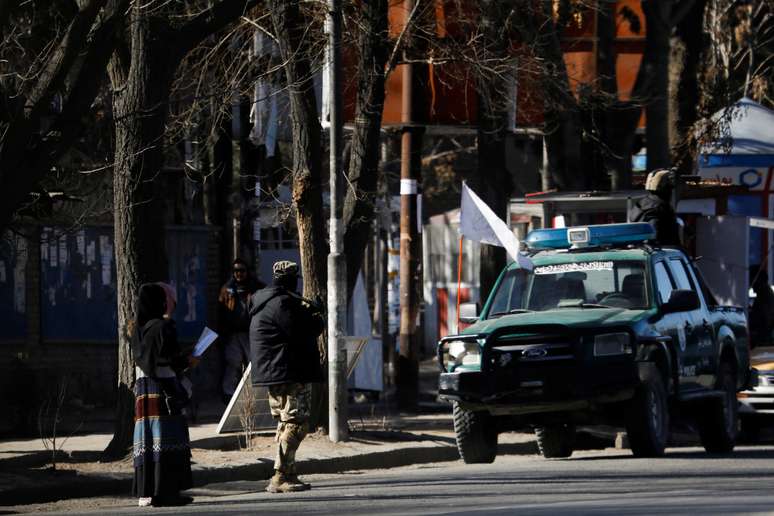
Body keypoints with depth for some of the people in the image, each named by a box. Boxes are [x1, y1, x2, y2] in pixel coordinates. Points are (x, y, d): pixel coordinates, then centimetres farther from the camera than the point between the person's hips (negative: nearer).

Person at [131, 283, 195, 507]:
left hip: (143, 389, 7)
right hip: (164, 387, -7)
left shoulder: (137, 329, 9)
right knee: (166, 438, -4)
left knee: (146, 439, 8)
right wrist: (189, 361, 3)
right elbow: (172, 359, -16)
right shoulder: (164, 327, -12)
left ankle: (145, 492, 8)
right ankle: (166, 491, -7)